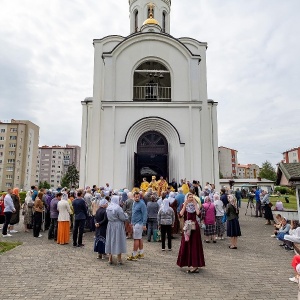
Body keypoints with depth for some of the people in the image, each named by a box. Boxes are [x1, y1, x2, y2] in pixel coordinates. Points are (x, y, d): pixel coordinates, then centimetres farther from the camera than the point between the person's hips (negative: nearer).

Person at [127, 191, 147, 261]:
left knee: (136, 239, -5)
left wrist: (144, 224, -21)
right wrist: (132, 222, 18)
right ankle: (141, 253, 25)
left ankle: (134, 255, 2)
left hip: (139, 224, -9)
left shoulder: (142, 204, -14)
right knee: (139, 238, 15)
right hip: (135, 223, 9)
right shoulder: (134, 203, 11)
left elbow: (144, 214, -17)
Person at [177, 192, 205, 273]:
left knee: (195, 244, -2)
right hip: (187, 227, 2)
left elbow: (198, 214, -16)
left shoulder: (196, 205, 3)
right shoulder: (184, 205, 4)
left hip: (194, 226, -2)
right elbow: (180, 215, -12)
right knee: (186, 244, 6)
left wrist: (195, 204, -13)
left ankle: (195, 265, 2)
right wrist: (185, 205, -13)